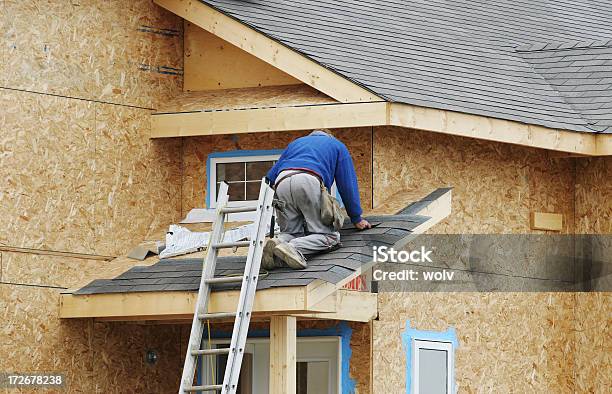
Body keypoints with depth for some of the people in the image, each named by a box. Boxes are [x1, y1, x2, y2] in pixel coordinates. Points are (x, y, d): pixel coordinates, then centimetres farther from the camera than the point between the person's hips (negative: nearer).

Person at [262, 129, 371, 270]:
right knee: (329, 237, -1)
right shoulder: (337, 145, 31)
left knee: (292, 233, 15)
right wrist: (357, 219, 28)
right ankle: (293, 248, -28)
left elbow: (270, 176, 31)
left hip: (281, 184, 4)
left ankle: (278, 242, -20)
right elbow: (347, 184, 25)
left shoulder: (296, 143, 41)